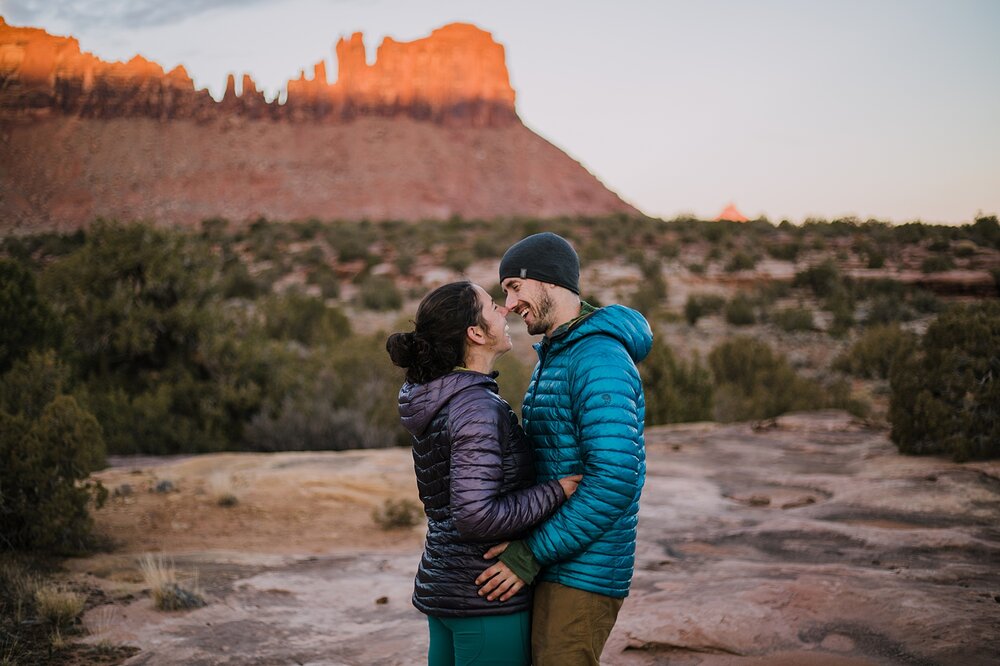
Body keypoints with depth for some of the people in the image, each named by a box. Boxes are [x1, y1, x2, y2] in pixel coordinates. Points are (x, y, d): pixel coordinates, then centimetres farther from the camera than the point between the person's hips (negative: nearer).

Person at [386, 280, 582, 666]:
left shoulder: (439, 399, 7)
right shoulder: (475, 407, -21)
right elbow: (476, 516, -27)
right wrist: (557, 492, -18)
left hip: (441, 583, 9)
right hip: (487, 594, -9)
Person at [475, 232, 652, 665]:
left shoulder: (600, 358, -18)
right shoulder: (555, 357, 15)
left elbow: (615, 477, -27)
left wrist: (532, 554, -23)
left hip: (582, 572, -10)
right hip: (556, 565, 10)